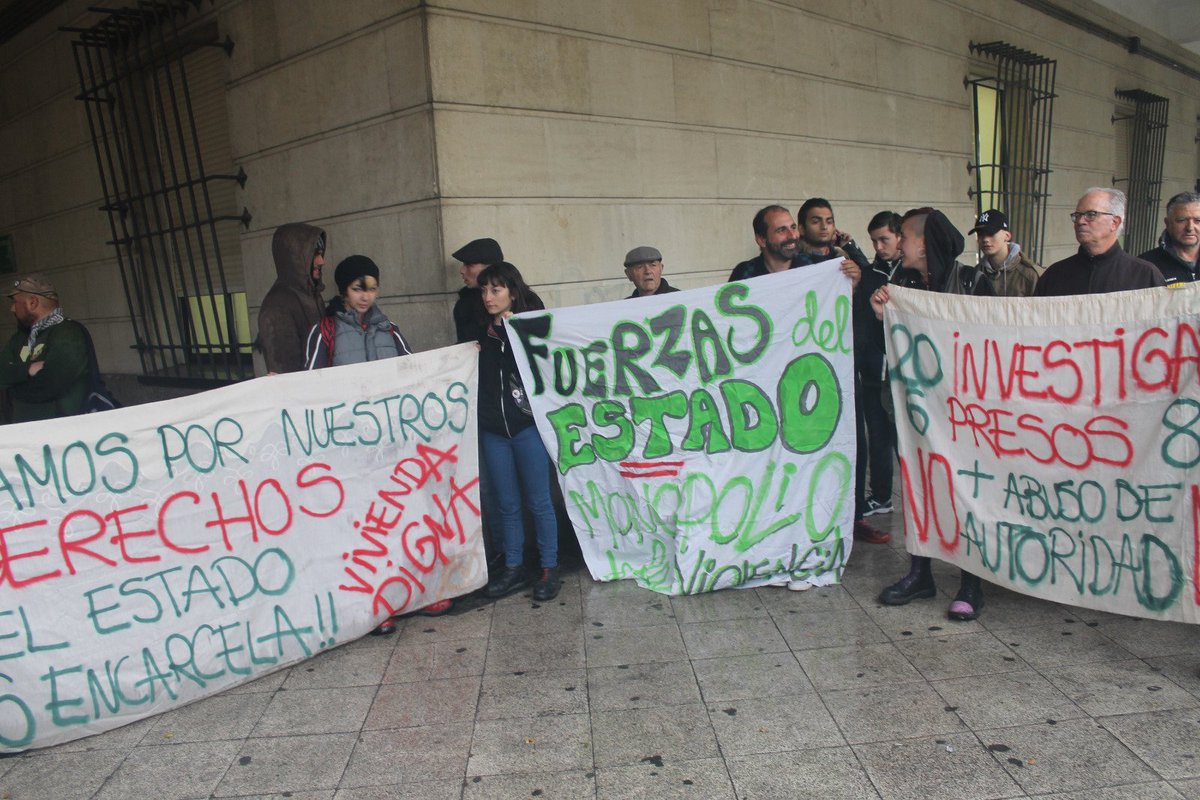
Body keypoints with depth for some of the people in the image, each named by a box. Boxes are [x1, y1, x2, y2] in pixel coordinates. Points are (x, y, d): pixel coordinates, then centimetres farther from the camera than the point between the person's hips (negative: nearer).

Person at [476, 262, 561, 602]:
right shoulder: (482, 331, 10)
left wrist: (509, 331, -14)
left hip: (527, 424, -4)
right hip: (492, 428, 4)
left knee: (538, 501, 2)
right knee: (506, 504, 10)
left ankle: (549, 568, 14)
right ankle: (514, 568, 21)